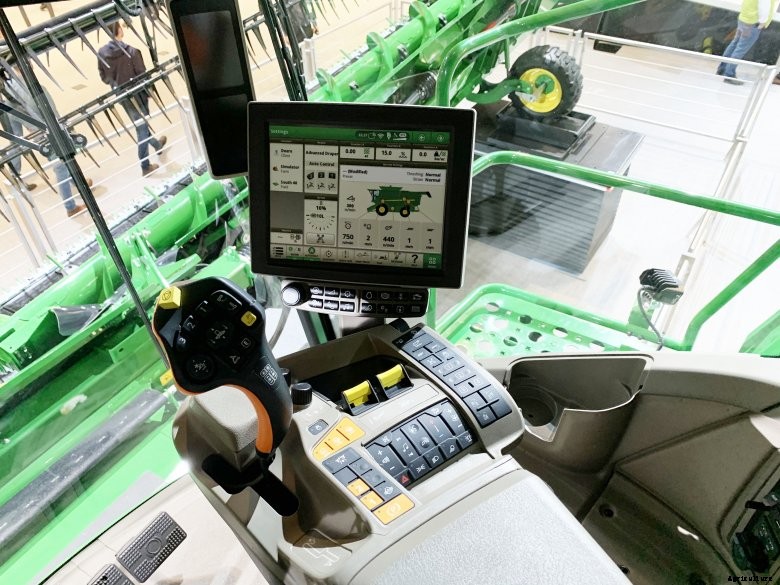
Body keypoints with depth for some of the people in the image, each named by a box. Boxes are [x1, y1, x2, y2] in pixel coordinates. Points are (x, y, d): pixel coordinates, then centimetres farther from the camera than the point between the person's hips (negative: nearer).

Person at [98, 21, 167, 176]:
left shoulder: (102, 52, -6)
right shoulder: (131, 51, -23)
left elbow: (104, 77, 3)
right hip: (137, 94, -5)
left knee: (140, 124, 25)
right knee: (142, 127, 7)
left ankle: (157, 144, 49)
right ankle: (145, 166, 11)